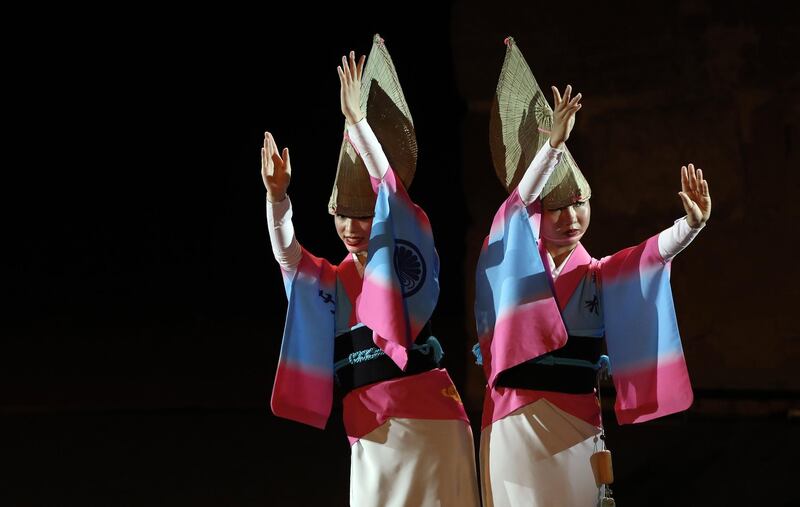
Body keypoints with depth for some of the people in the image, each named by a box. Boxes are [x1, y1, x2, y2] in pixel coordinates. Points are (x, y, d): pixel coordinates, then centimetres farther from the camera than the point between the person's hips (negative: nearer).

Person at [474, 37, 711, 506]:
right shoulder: (512, 259, 2)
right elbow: (519, 200, -15)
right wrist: (554, 143, -28)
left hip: (578, 422, 3)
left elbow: (652, 254, -8)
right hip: (517, 420, -3)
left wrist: (692, 224, -28)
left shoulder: (597, 274, 8)